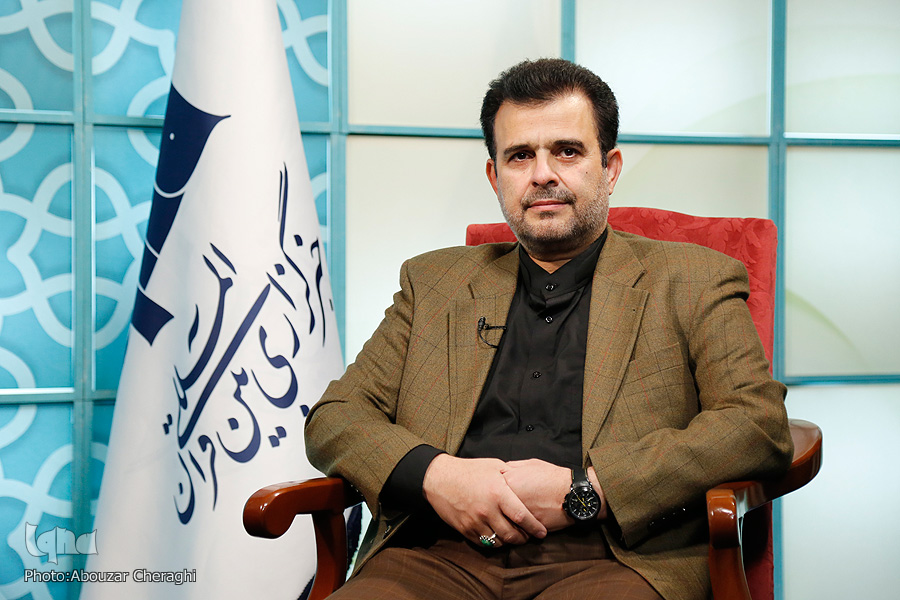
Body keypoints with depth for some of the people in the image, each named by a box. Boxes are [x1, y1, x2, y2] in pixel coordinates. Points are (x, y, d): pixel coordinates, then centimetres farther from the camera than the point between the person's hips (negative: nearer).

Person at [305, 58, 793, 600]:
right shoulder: (434, 282, 20)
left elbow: (762, 424, -1)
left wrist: (583, 490, -11)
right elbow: (334, 418, 15)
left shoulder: (693, 283, 12)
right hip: (440, 556, 3)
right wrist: (433, 473, -8)